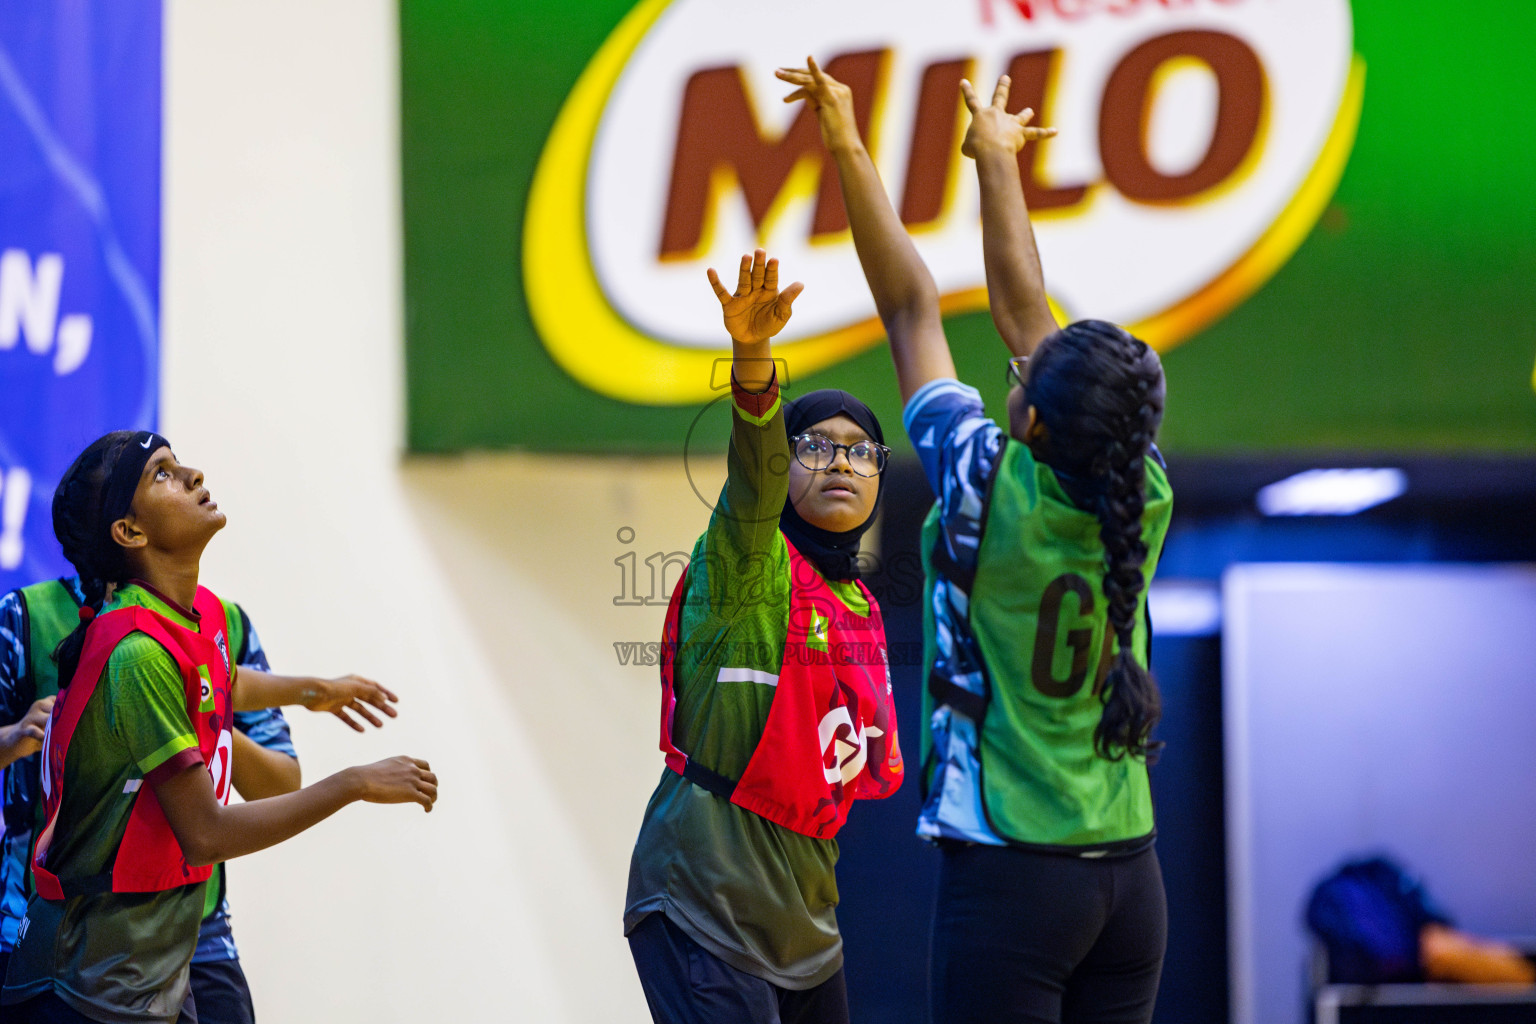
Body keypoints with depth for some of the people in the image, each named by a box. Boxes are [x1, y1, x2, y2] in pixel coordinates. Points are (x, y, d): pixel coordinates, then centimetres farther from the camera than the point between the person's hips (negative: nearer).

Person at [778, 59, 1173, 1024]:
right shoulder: (1144, 499, 0)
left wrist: (851, 150, 2)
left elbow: (912, 309, -5)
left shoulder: (995, 495, -13)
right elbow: (1023, 311, 13)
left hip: (1008, 875, -6)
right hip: (1131, 874, 6)